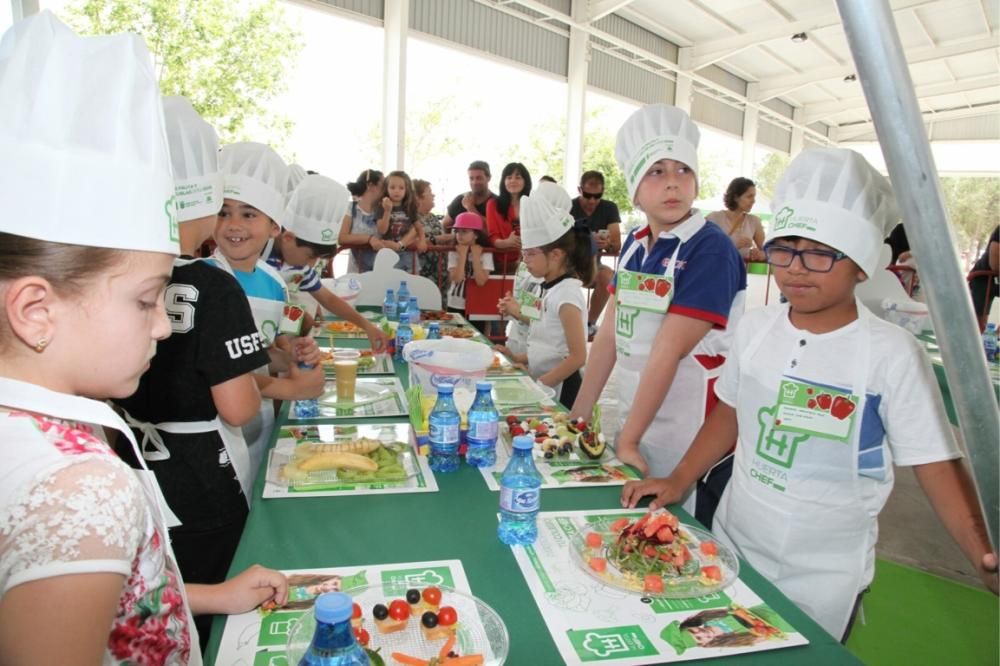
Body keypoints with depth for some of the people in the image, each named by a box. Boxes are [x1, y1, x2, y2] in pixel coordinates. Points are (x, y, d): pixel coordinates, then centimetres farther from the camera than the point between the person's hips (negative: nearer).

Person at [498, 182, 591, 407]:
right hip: (543, 383, 8)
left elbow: (577, 357, -20)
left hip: (559, 390, -8)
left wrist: (539, 385, -19)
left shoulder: (567, 293, -18)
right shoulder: (552, 289, 7)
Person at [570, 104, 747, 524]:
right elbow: (610, 333, 5)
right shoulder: (634, 244, 5)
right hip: (637, 419, 7)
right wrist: (579, 415, 6)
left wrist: (627, 441, -19)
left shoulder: (711, 249, -17)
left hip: (693, 441, -6)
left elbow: (668, 351, -21)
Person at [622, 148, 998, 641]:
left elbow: (937, 465, -13)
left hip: (823, 581, -4)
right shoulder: (754, 328, -4)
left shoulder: (892, 354, -16)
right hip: (730, 546, 4)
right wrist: (678, 480, 2)